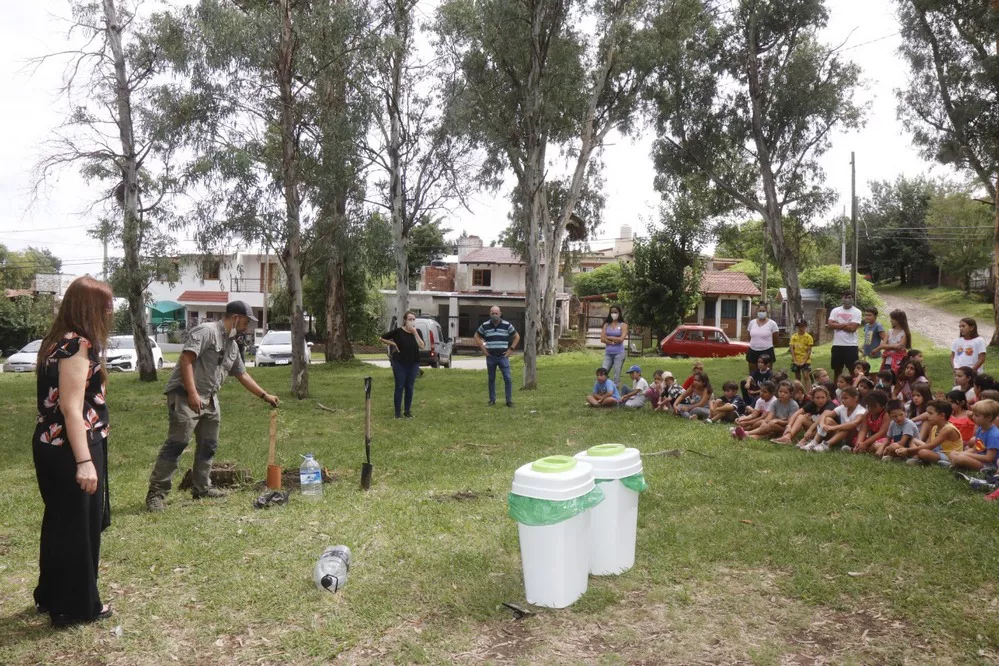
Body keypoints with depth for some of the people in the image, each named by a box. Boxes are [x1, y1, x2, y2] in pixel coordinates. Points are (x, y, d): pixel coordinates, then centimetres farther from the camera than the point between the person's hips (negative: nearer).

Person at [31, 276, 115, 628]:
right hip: (70, 451, -10)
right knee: (79, 527, 4)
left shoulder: (57, 340, 10)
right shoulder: (78, 344, -19)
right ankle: (76, 606, 16)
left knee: (60, 524, 20)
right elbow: (72, 408, -24)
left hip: (52, 446, 10)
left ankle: (51, 596, 34)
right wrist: (84, 461, -26)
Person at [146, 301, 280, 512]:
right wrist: (192, 393, -27)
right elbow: (186, 359, -21)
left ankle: (202, 488, 22)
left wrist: (265, 395, 27)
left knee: (208, 445, 12)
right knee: (176, 443, -11)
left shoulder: (232, 345, 17)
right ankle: (156, 493, -7)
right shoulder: (206, 331, -11)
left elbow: (242, 375, 26)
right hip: (185, 397, -9)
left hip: (209, 400, 10)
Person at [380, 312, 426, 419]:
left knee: (409, 387, 8)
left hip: (413, 363, 3)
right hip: (399, 363, -3)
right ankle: (398, 412, 9)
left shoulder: (417, 332, 2)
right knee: (399, 387, 1)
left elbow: (422, 346, -13)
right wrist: (392, 343, -9)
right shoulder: (398, 331, -6)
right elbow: (381, 339, 0)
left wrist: (415, 333, -17)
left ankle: (408, 411, 18)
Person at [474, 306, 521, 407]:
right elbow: (477, 336, 15)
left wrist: (511, 349, 0)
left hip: (503, 356, -1)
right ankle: (492, 400, 18)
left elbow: (517, 337, 8)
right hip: (490, 356, 1)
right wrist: (482, 348, 5)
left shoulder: (507, 325, -1)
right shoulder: (485, 326, 2)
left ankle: (509, 400, 1)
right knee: (491, 379, 9)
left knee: (508, 379, -6)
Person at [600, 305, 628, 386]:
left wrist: (608, 337, -3)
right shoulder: (606, 325, 11)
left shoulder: (623, 325, 3)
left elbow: (621, 339, -11)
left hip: (619, 353, -3)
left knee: (616, 375, -2)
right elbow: (602, 339, 0)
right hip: (608, 353, 3)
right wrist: (613, 341, -9)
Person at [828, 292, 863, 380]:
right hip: (837, 345, 3)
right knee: (837, 369, 11)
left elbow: (852, 328, -13)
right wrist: (846, 324, -10)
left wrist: (838, 325, -5)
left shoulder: (856, 312, -2)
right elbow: (830, 324, -7)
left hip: (851, 345, -3)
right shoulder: (835, 310, 7)